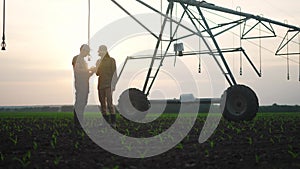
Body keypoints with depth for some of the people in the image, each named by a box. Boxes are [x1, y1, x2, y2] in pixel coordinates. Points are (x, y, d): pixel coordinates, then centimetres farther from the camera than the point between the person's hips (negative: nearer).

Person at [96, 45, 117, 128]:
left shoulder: (111, 60, -1)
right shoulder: (98, 61, 16)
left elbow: (114, 73, -5)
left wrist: (113, 85, -12)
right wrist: (95, 70, -2)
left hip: (108, 84, -6)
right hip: (100, 85, 6)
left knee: (109, 103, -13)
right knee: (103, 104, 5)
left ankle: (113, 123, -10)